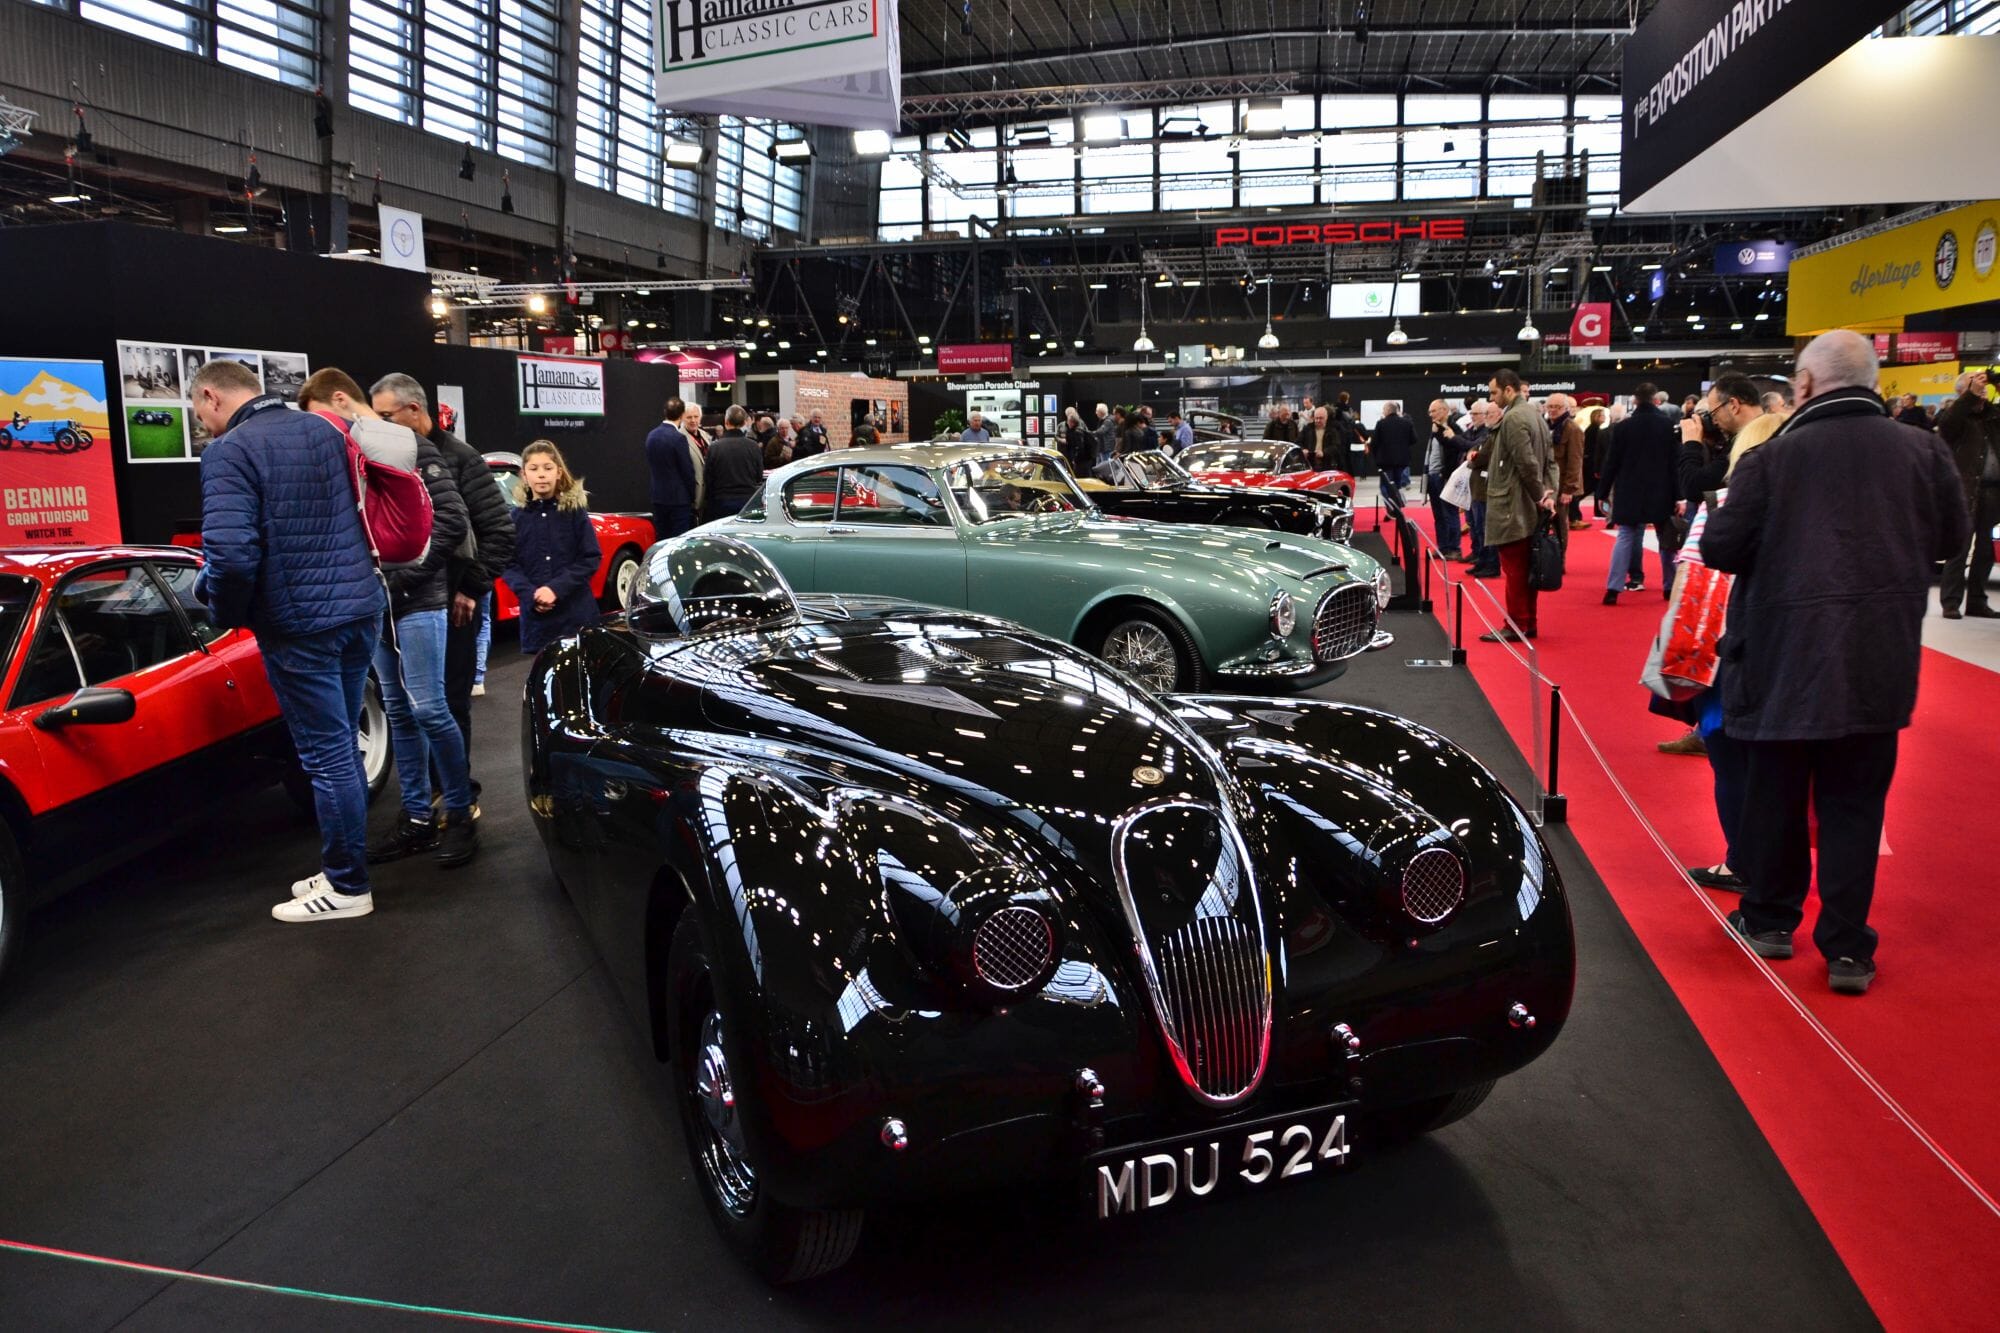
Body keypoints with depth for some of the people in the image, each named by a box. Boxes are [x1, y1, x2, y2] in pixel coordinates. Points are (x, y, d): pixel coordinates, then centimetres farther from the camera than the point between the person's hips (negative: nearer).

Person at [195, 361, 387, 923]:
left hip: (300, 624, -8)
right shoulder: (323, 430, 11)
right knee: (341, 746, 17)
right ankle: (342, 867, 27)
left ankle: (346, 886, 11)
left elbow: (232, 554, -23)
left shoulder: (229, 451, -14)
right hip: (361, 605, 8)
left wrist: (226, 614, -5)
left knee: (326, 755, 1)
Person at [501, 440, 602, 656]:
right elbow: (509, 564, 4)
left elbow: (592, 558, -2)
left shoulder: (575, 510, 1)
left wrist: (557, 588, -13)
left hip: (577, 614, -1)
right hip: (535, 616, 1)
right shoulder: (517, 516, 6)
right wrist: (530, 595, -12)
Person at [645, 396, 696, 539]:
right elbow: (687, 470, -11)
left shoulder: (651, 436, 7)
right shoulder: (678, 438, -15)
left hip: (658, 498, 7)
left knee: (662, 541, 11)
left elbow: (650, 466, 14)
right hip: (679, 499, -7)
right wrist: (692, 498, 1)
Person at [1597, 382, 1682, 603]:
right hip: (1661, 494, 0)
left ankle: (1613, 588, -10)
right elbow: (1676, 463, -4)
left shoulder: (1622, 427, -5)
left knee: (1626, 538, 3)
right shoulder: (1668, 426, -5)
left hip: (1629, 494, 0)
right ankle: (1670, 587, 18)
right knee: (1667, 540, 12)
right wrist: (1679, 496, -2)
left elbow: (1611, 462, -2)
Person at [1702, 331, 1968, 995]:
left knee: (1776, 793, 14)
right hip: (1879, 663, 2)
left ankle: (1770, 918, 27)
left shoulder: (1772, 457, -10)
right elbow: (1952, 536, 9)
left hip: (1786, 658, -2)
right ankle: (1847, 949, 11)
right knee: (1853, 804, 9)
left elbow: (1719, 548, -11)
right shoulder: (1923, 449, -1)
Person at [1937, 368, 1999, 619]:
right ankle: (1950, 603, -2)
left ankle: (1976, 601, 17)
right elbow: (1946, 423, -20)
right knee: (1960, 548, -6)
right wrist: (1972, 393, -21)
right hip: (1966, 490, -5)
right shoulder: (1955, 415, -1)